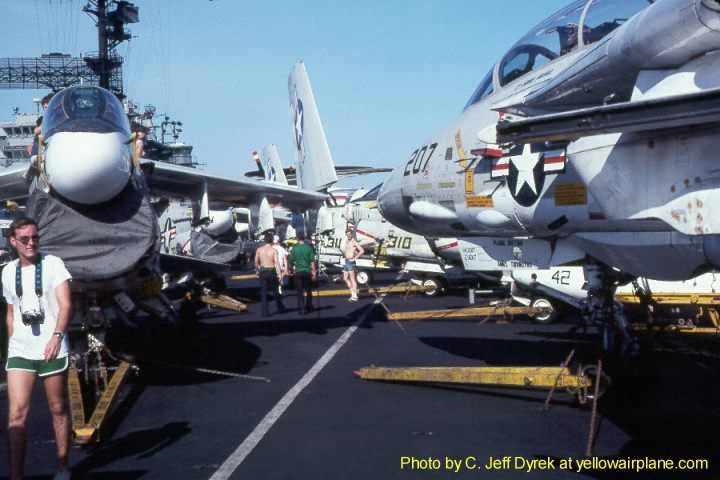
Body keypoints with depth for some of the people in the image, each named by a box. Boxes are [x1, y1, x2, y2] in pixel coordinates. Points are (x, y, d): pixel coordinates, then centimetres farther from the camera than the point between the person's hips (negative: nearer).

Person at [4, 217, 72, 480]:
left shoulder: (53, 264, -4)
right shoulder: (8, 272, 9)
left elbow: (65, 305, -13)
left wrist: (57, 336, -28)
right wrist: (12, 344, 16)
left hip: (51, 348, -2)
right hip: (19, 351, 3)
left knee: (58, 410, 9)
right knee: (17, 412, -10)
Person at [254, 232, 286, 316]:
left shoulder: (259, 250, 0)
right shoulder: (273, 250, -9)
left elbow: (256, 262, 3)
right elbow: (276, 263, -14)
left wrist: (258, 271, 19)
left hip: (263, 272, 2)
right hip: (271, 271, -1)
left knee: (263, 292, 4)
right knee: (275, 291, 14)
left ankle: (265, 312, 0)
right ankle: (280, 309, 27)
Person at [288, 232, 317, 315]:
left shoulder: (294, 248, -4)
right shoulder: (309, 248, -4)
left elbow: (291, 261, 0)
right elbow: (312, 261, -5)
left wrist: (291, 270, 16)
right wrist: (314, 272, 0)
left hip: (298, 272, -1)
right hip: (307, 271, 1)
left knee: (300, 292, 2)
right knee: (308, 291, 17)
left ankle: (301, 309, -2)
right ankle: (309, 307, 26)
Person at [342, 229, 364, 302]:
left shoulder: (354, 242, -11)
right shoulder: (346, 242, 15)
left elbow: (362, 251, -20)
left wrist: (355, 258, -16)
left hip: (351, 262, -9)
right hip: (346, 261, 9)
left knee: (352, 279, -7)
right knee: (345, 278, 12)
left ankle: (355, 296, -4)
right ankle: (352, 292, 20)